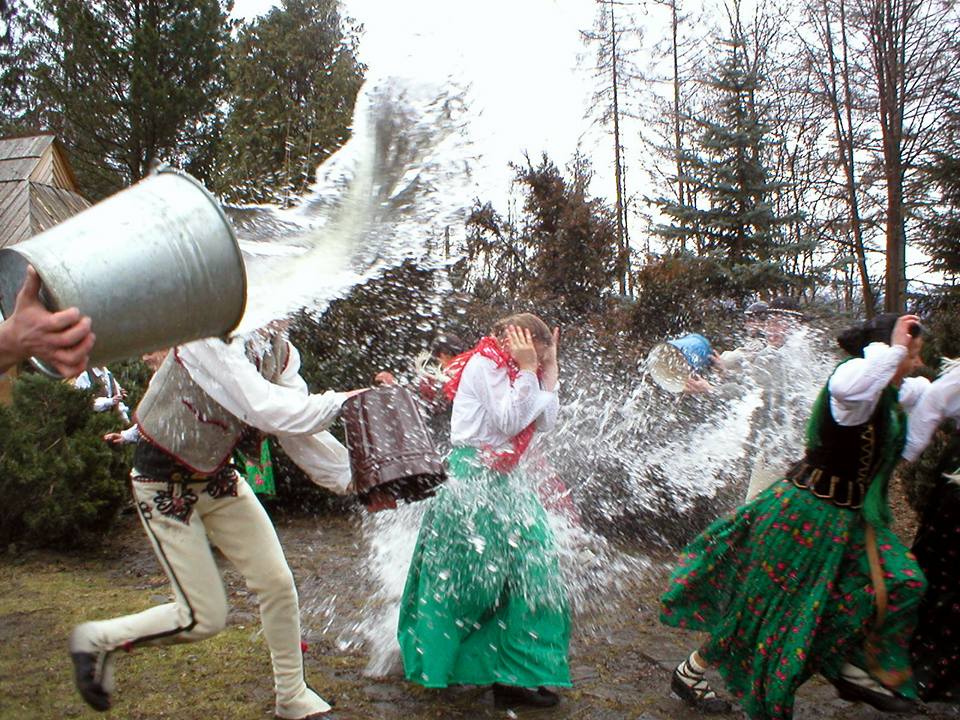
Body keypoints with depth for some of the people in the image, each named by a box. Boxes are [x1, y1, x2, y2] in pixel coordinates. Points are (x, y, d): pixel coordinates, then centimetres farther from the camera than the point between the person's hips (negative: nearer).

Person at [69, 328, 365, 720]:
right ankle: (96, 640, 22)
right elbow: (268, 411, -39)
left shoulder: (280, 349, -7)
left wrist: (353, 477, -14)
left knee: (278, 582, 4)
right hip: (165, 484, -7)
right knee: (204, 618, -3)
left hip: (217, 477, 7)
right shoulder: (211, 339, -30)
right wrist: (344, 402, -32)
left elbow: (298, 425, -7)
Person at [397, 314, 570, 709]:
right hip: (473, 481, -10)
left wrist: (548, 370, 9)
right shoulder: (485, 363, -10)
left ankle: (513, 674, 15)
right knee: (468, 578, 0)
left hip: (500, 481, 10)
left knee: (526, 569, 5)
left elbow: (545, 421, 10)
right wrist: (527, 370, -14)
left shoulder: (508, 372, 17)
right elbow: (509, 422, -19)